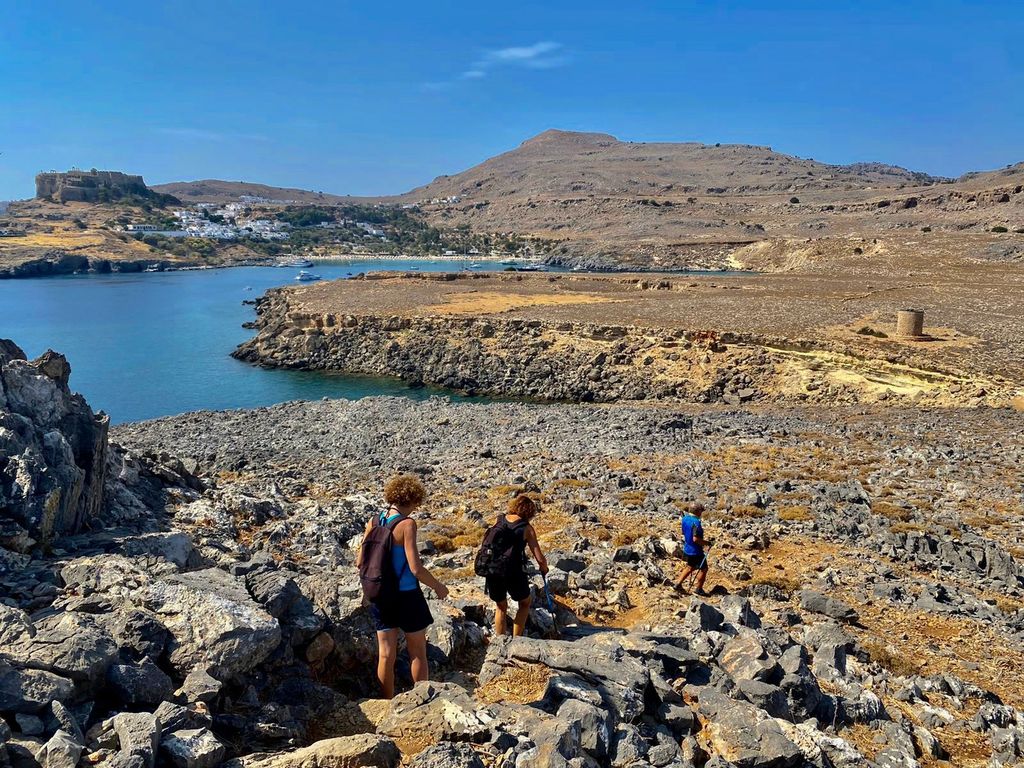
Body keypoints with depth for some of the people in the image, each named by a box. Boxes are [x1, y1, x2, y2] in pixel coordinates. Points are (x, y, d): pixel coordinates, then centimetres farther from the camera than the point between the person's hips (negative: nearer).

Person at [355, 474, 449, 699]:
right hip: (406, 596, -5)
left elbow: (360, 562, 4)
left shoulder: (374, 522, -1)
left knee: (386, 654, 14)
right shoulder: (407, 524, -18)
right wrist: (438, 587, -8)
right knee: (418, 653, 12)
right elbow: (416, 569, -22)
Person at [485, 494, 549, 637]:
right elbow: (540, 559, -2)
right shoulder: (527, 528, -2)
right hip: (513, 571, -4)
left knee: (500, 607, 24)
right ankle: (516, 639, 20)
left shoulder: (499, 520, 9)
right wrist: (544, 569, 19)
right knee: (525, 603, 23)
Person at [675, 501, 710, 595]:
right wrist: (706, 543, -17)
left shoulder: (685, 519, 1)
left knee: (690, 567, 25)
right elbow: (695, 539, -30)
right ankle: (699, 589, 18)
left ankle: (678, 584, 23)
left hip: (687, 549, 8)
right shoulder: (696, 522, -26)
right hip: (696, 551, -8)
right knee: (703, 569, 9)